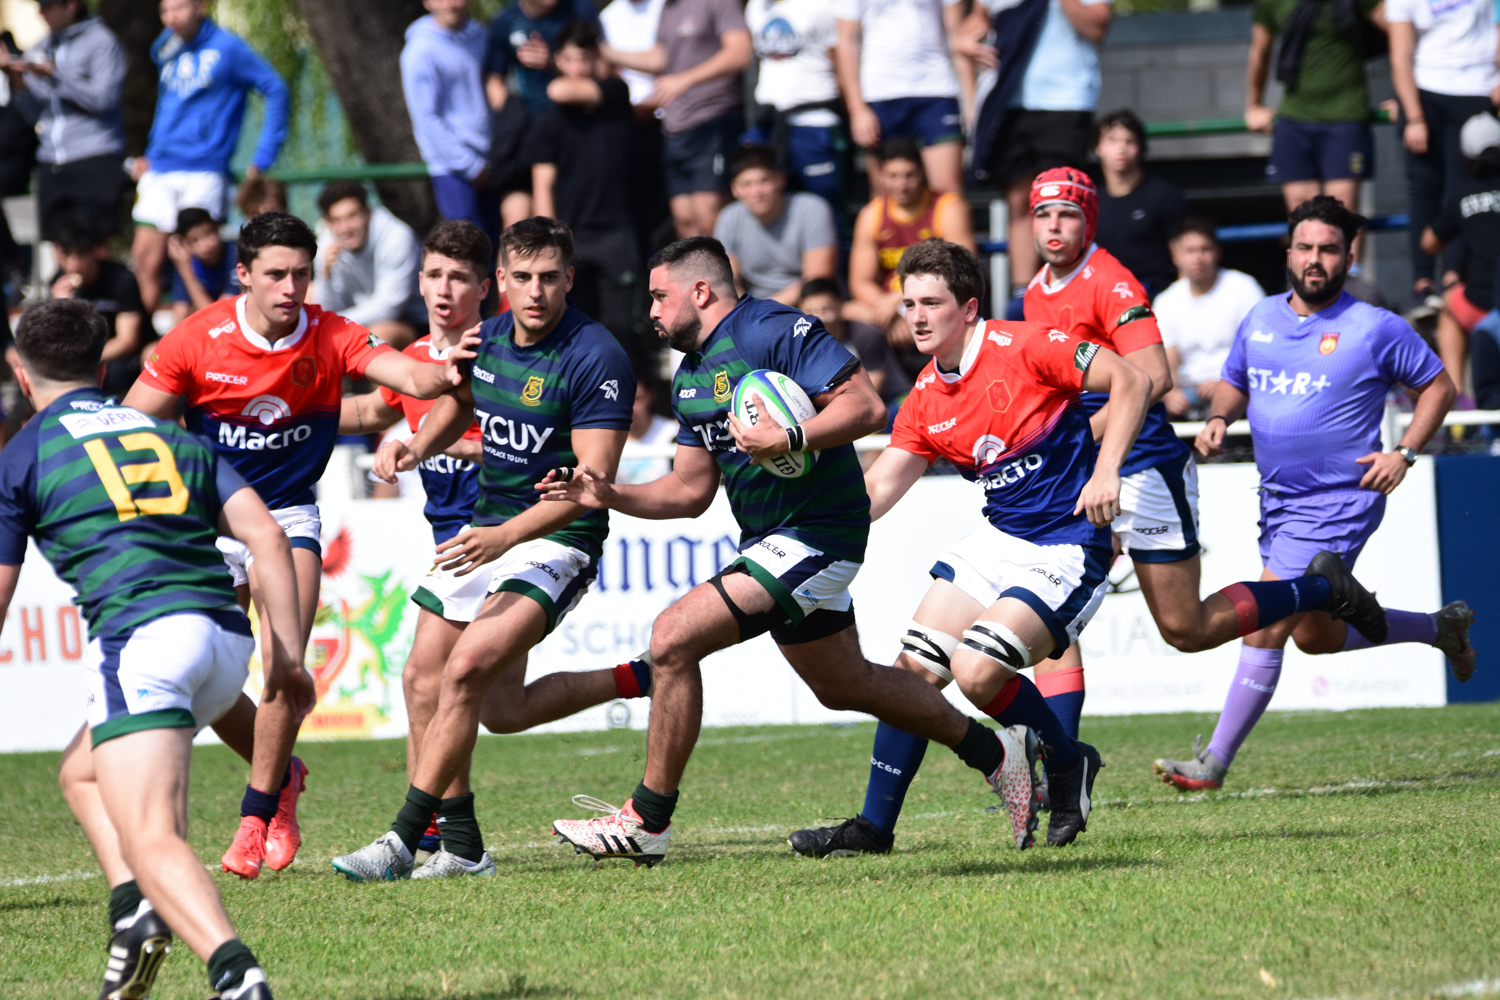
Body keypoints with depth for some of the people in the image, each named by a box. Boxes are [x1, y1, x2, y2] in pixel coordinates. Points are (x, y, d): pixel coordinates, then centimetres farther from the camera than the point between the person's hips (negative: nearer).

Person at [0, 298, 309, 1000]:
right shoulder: (174, 437, 26)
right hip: (228, 636, 6)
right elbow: (266, 536, 14)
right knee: (82, 771, 27)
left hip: (142, 634, -6)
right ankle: (135, 908, 5)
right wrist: (288, 657, 14)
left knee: (150, 838, -16)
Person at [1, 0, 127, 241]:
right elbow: (34, 113, 17)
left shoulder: (101, 42, -1)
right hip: (51, 164, 6)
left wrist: (52, 74, -15)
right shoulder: (45, 47, 17)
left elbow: (103, 98, -13)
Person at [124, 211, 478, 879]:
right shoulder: (197, 339, -13)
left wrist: (444, 372, -50)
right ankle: (280, 774, 25)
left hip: (287, 513, -1)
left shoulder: (330, 338, -12)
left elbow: (410, 378, -27)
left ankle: (257, 816, -11)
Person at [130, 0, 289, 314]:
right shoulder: (165, 50, 14)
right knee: (145, 260, -2)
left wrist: (262, 159, -8)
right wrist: (150, 155, 17)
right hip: (159, 173, 6)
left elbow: (276, 91, -5)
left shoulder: (227, 49, -6)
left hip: (203, 173, -6)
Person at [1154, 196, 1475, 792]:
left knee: (1266, 626, -14)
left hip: (1339, 502, -7)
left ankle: (1214, 762, -8)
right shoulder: (1260, 321, 7)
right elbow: (1234, 384, 22)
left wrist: (1404, 453, -11)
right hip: (1278, 498, 7)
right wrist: (1218, 419, 0)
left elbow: (1437, 386, 2)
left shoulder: (1375, 329, -8)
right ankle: (1438, 628, 41)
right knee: (1314, 635, 18)